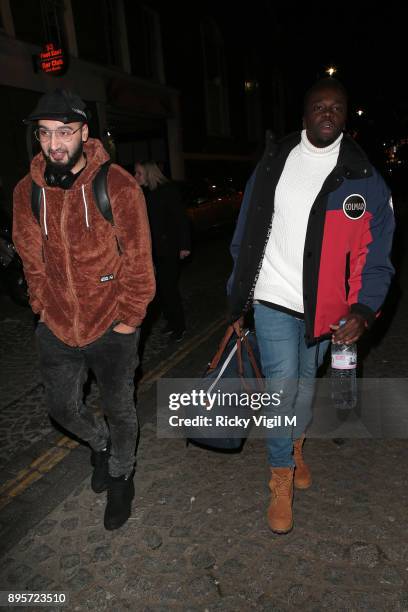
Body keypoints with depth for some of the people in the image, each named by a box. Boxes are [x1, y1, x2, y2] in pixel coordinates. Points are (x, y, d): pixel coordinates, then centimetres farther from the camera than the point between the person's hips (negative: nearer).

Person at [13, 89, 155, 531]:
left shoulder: (118, 186, -14)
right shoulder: (27, 191, -1)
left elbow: (138, 261, -11)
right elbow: (32, 259, 8)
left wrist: (128, 319, -10)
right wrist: (43, 308, 4)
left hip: (112, 327, -4)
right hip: (56, 328, 4)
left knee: (119, 409, 14)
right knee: (62, 407, 18)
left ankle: (121, 476, 43)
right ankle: (100, 444, 52)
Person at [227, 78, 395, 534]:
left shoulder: (364, 179, -4)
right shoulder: (273, 162, 2)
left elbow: (375, 255, -4)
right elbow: (246, 231, 7)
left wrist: (363, 309, -19)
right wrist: (238, 292, 9)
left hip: (322, 306, 1)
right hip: (273, 298, 0)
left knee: (305, 380, 18)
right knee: (282, 385, -4)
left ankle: (296, 444, 47)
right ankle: (282, 479, 19)